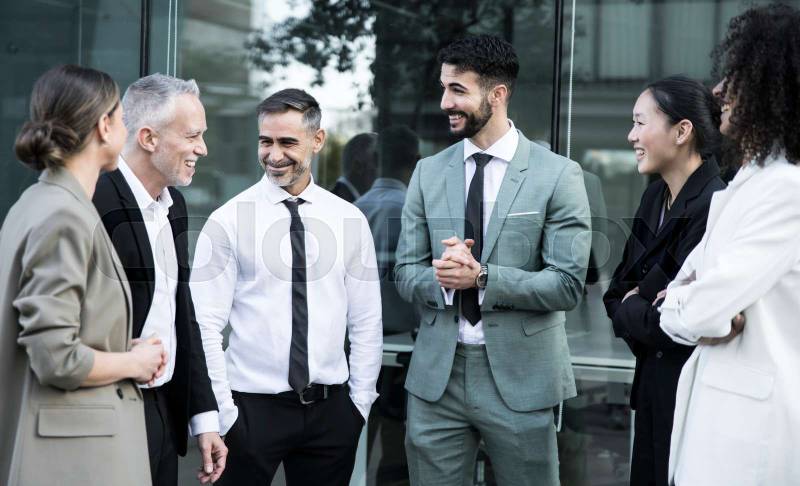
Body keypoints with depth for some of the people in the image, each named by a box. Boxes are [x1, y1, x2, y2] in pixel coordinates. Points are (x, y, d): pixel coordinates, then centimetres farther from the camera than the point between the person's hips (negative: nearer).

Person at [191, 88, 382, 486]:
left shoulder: (349, 221, 4)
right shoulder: (228, 221, -4)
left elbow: (366, 322, 7)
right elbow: (206, 326, -6)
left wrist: (360, 403, 3)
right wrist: (223, 412, -10)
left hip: (331, 408, 3)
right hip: (253, 406, -2)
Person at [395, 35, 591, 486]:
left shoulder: (558, 175, -5)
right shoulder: (429, 172, 7)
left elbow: (567, 284, -9)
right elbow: (406, 273, 8)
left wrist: (482, 276, -20)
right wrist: (441, 278, -15)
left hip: (520, 377, -3)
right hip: (437, 373, 3)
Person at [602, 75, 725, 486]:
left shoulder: (715, 207, -21)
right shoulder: (655, 197, 7)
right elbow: (618, 289, 12)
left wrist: (630, 310, -7)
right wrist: (643, 312, -9)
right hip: (652, 380, 8)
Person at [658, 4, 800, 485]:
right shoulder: (744, 183, 14)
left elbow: (701, 310, -23)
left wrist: (679, 303, 0)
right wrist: (686, 304, -9)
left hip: (752, 417, -9)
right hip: (717, 400, 9)